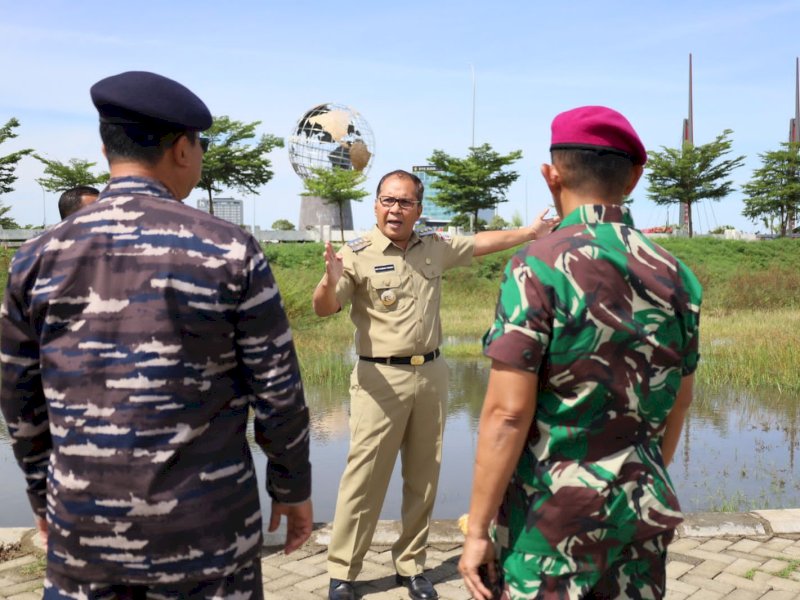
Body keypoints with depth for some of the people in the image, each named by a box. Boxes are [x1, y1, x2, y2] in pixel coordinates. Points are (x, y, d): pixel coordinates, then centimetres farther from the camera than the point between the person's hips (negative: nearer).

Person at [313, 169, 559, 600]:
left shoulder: (436, 247, 8)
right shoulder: (357, 255, -9)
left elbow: (482, 243, 24)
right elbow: (324, 310, -17)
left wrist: (531, 232, 29)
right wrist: (330, 282, -39)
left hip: (431, 374, 5)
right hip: (380, 379, -5)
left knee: (423, 479, 11)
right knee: (364, 479, -3)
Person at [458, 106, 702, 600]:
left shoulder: (540, 267, -16)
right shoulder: (674, 274, 1)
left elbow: (508, 412, -20)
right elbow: (679, 400, 12)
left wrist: (478, 529, -12)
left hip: (553, 512, -5)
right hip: (641, 509, 5)